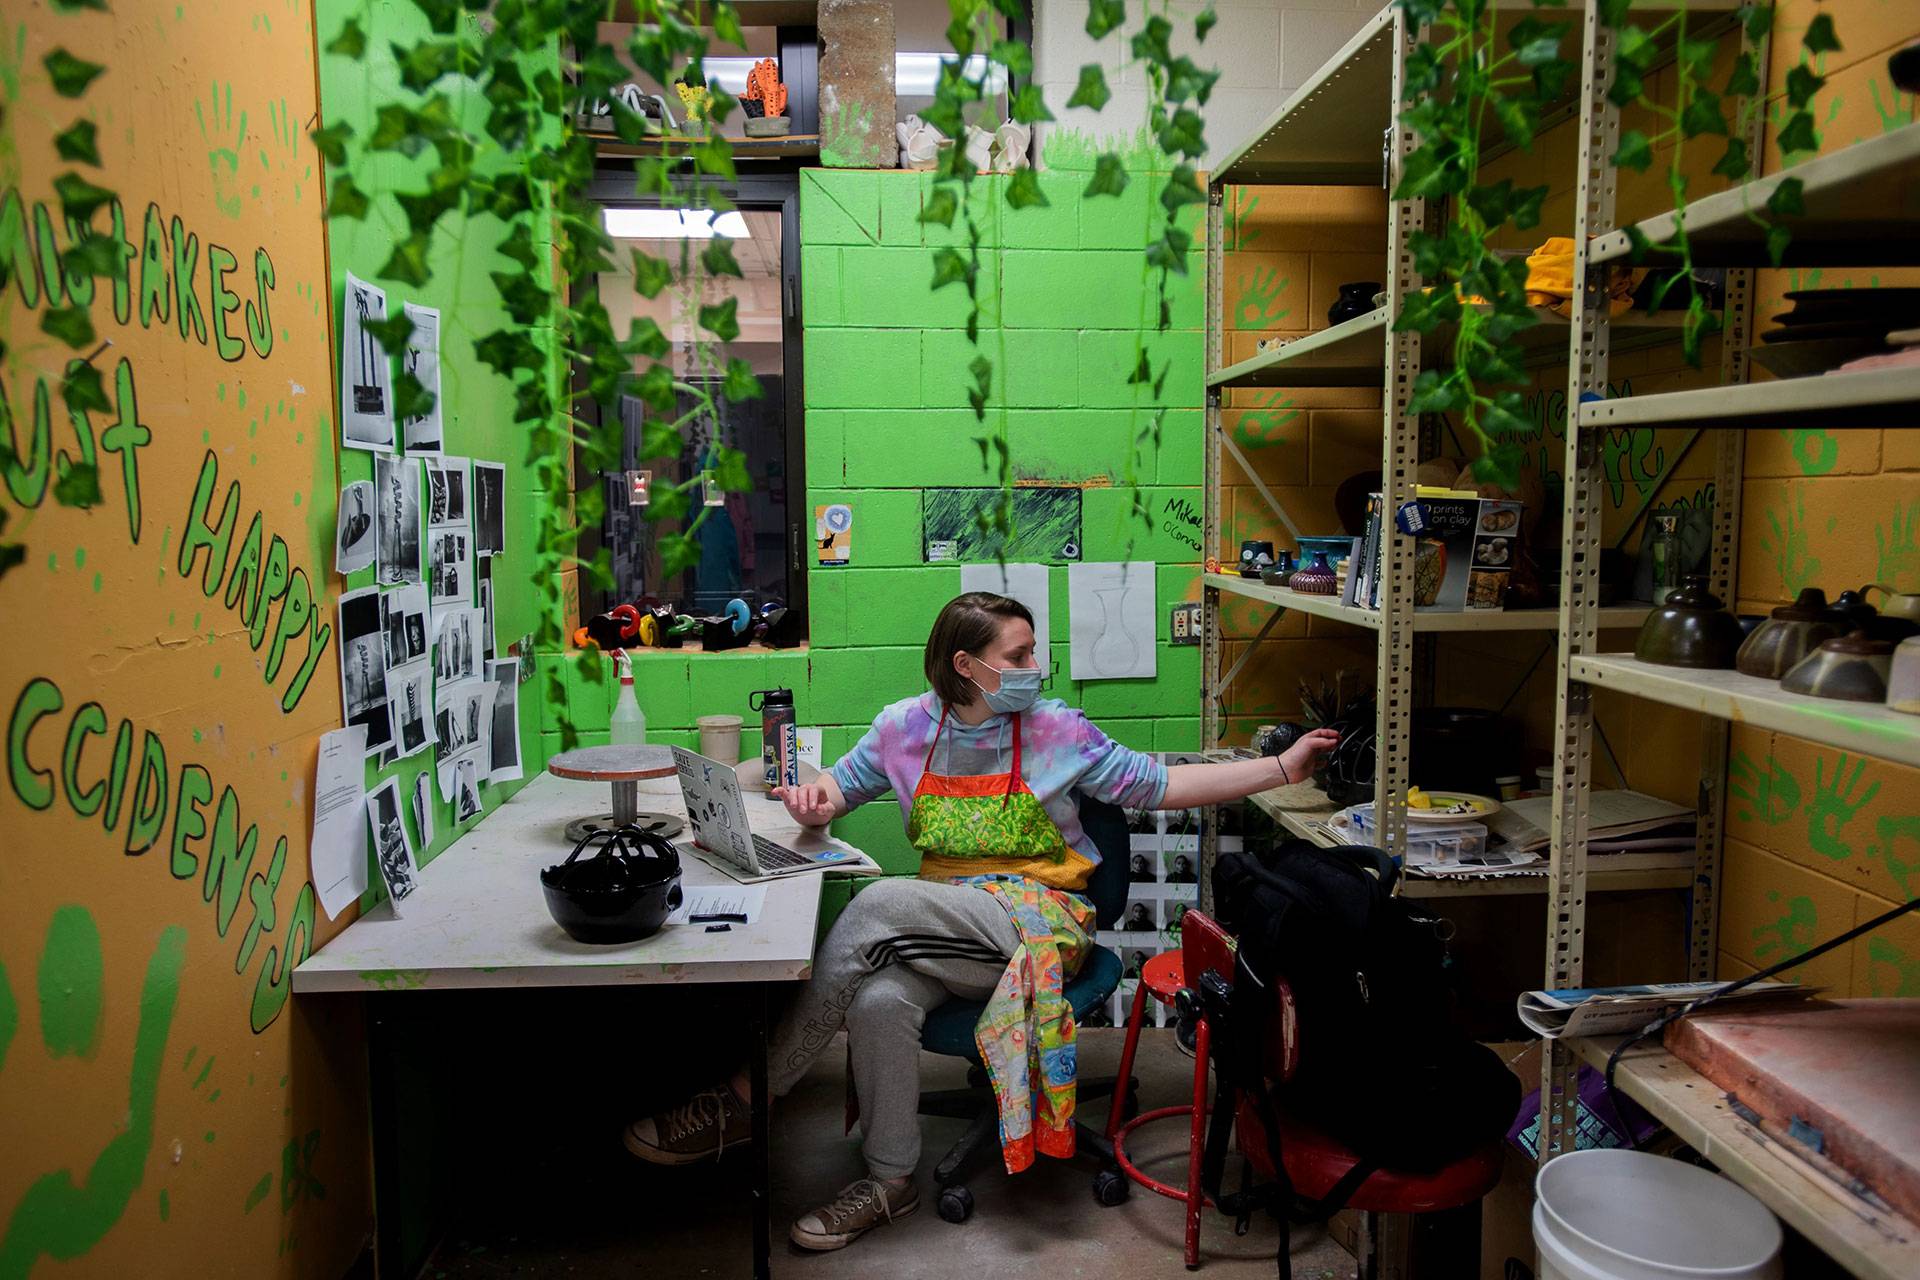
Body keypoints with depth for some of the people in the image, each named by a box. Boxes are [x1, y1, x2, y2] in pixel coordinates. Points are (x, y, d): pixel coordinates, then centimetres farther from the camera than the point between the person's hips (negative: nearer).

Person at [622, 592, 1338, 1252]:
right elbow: (842, 785, 19)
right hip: (947, 929, 3)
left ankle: (742, 1101, -19)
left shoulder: (1055, 729, 1)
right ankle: (889, 1182, -9)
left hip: (1039, 920, -3)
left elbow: (1159, 786, 3)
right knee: (878, 1000, -32)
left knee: (880, 903, -28)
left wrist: (1284, 767, -3)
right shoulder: (906, 726, 6)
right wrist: (814, 800, -6)